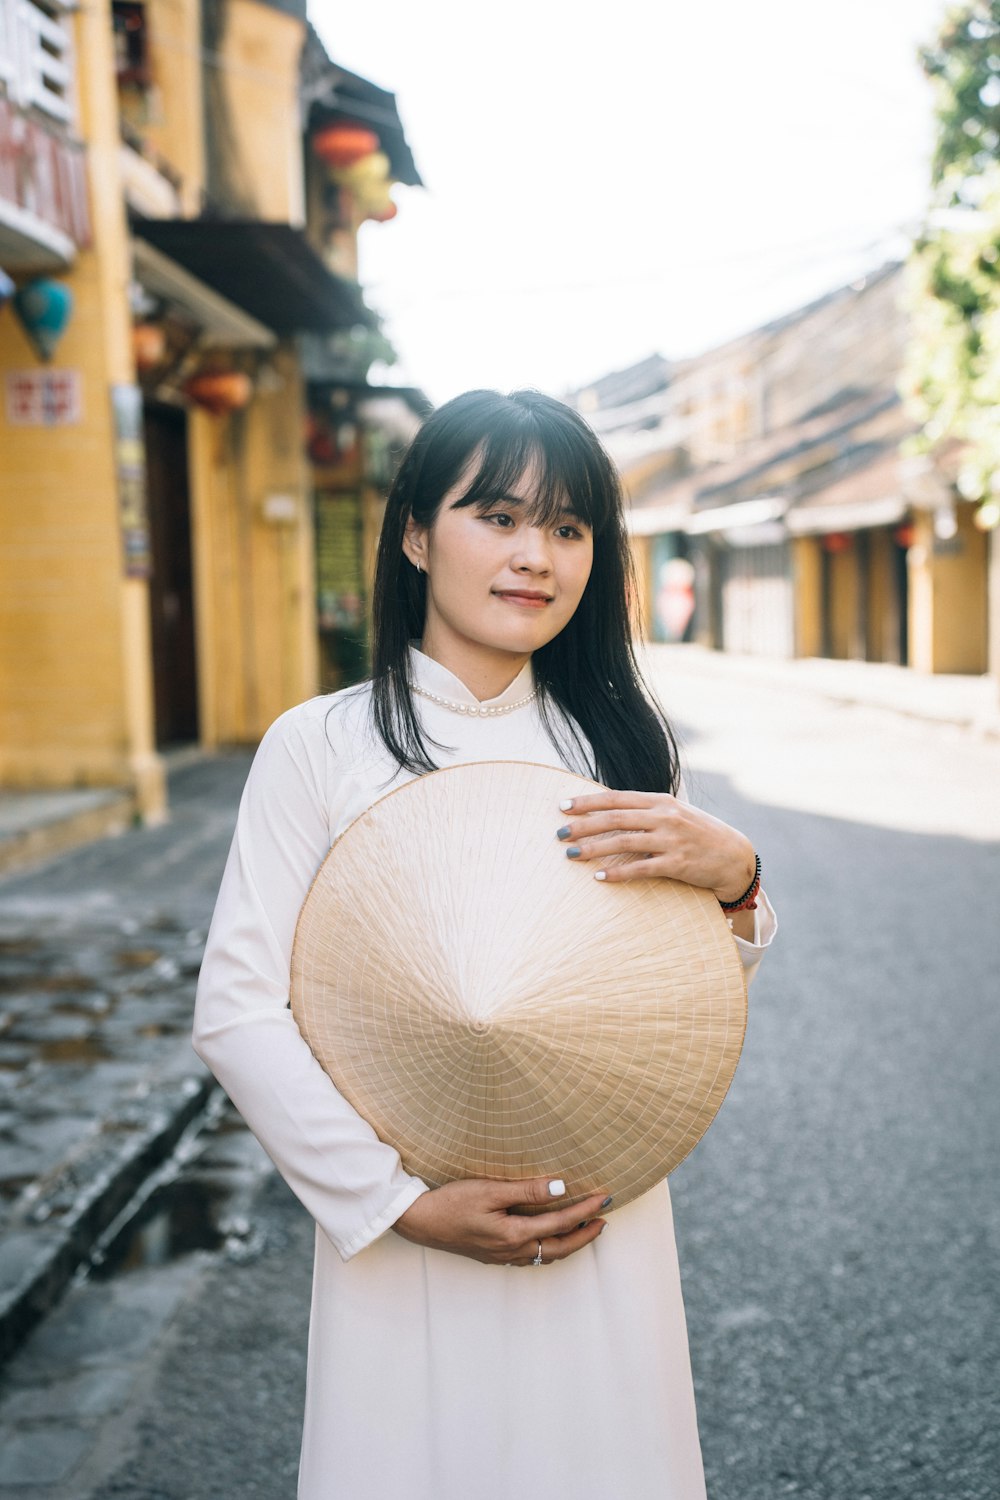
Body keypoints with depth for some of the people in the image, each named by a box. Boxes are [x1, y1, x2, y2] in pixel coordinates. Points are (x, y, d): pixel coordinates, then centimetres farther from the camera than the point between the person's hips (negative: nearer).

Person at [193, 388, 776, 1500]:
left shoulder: (616, 737, 1)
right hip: (410, 1241, -3)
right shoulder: (322, 745, -10)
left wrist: (730, 872, -15)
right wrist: (404, 1201, -16)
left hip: (605, 1228, 3)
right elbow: (237, 1010, -11)